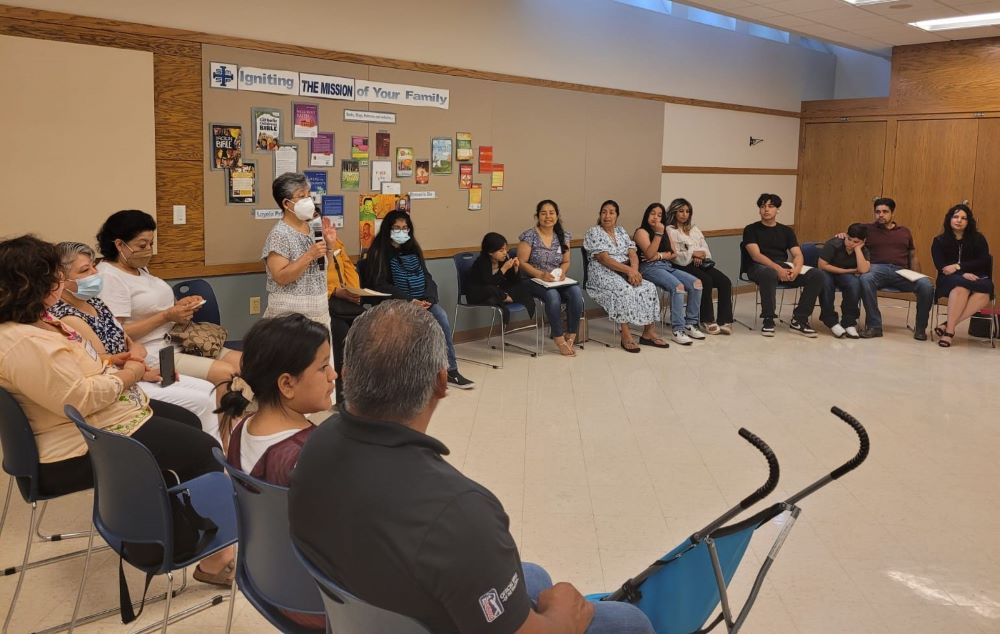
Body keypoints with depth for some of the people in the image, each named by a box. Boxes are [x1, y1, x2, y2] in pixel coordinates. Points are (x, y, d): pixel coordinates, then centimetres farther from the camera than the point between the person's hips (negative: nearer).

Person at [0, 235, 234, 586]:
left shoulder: (35, 320, 6)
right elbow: (79, 399, -30)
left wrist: (109, 363, 4)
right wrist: (127, 375, -15)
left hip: (96, 420, 12)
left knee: (188, 421, 22)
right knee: (203, 449, -8)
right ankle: (214, 557, 3)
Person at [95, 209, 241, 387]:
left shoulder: (140, 268, 17)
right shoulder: (108, 277, -11)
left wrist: (178, 306, 6)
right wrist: (166, 316, -17)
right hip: (151, 356, -9)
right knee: (226, 373, -24)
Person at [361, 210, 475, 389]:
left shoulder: (413, 249, 17)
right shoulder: (380, 252, 0)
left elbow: (427, 276, 13)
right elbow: (380, 285, -9)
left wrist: (429, 298, -8)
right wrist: (411, 300, -18)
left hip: (423, 300, 5)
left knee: (441, 317, -25)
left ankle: (451, 370, -20)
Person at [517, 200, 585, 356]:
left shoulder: (563, 236, 9)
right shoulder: (529, 236, -5)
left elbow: (566, 262, 15)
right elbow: (522, 262, -7)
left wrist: (562, 271, -9)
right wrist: (540, 274, -20)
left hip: (557, 280, 4)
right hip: (533, 281, -4)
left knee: (576, 292, -27)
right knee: (552, 295, -36)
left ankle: (571, 334, -13)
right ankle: (559, 339, -22)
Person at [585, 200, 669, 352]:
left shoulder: (621, 231, 16)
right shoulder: (593, 232, -4)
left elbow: (632, 254, 7)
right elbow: (604, 259, -15)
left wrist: (634, 270, -15)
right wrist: (628, 270, -22)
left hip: (626, 272, 6)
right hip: (604, 273, -6)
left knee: (649, 288, -17)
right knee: (625, 291, -34)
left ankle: (649, 333, -13)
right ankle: (626, 336, -29)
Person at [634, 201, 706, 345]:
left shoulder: (665, 232, 22)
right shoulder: (642, 232, 1)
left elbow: (674, 254, 13)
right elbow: (649, 254, -14)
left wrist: (660, 255, -7)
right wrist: (658, 233, -17)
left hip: (667, 266, 7)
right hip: (650, 268, -7)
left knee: (696, 283, -15)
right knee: (678, 286, -32)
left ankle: (690, 324, -8)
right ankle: (678, 330, -29)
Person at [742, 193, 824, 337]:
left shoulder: (786, 231, 18)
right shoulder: (751, 230, 5)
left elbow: (798, 255, 9)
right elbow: (756, 255, -9)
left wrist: (796, 269, -16)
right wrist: (778, 268, -23)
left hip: (784, 267, 5)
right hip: (760, 267, -5)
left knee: (817, 275, -19)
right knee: (769, 274, -42)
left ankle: (798, 320, -11)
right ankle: (768, 320, -25)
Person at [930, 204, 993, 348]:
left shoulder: (978, 239, 12)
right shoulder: (939, 241, 10)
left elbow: (984, 262, 0)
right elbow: (940, 266, -3)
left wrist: (958, 267, -14)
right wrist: (963, 274, -20)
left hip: (975, 278, 1)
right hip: (950, 280, -1)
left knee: (984, 294, -36)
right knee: (961, 286, -40)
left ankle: (948, 326, -37)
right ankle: (950, 329, -41)